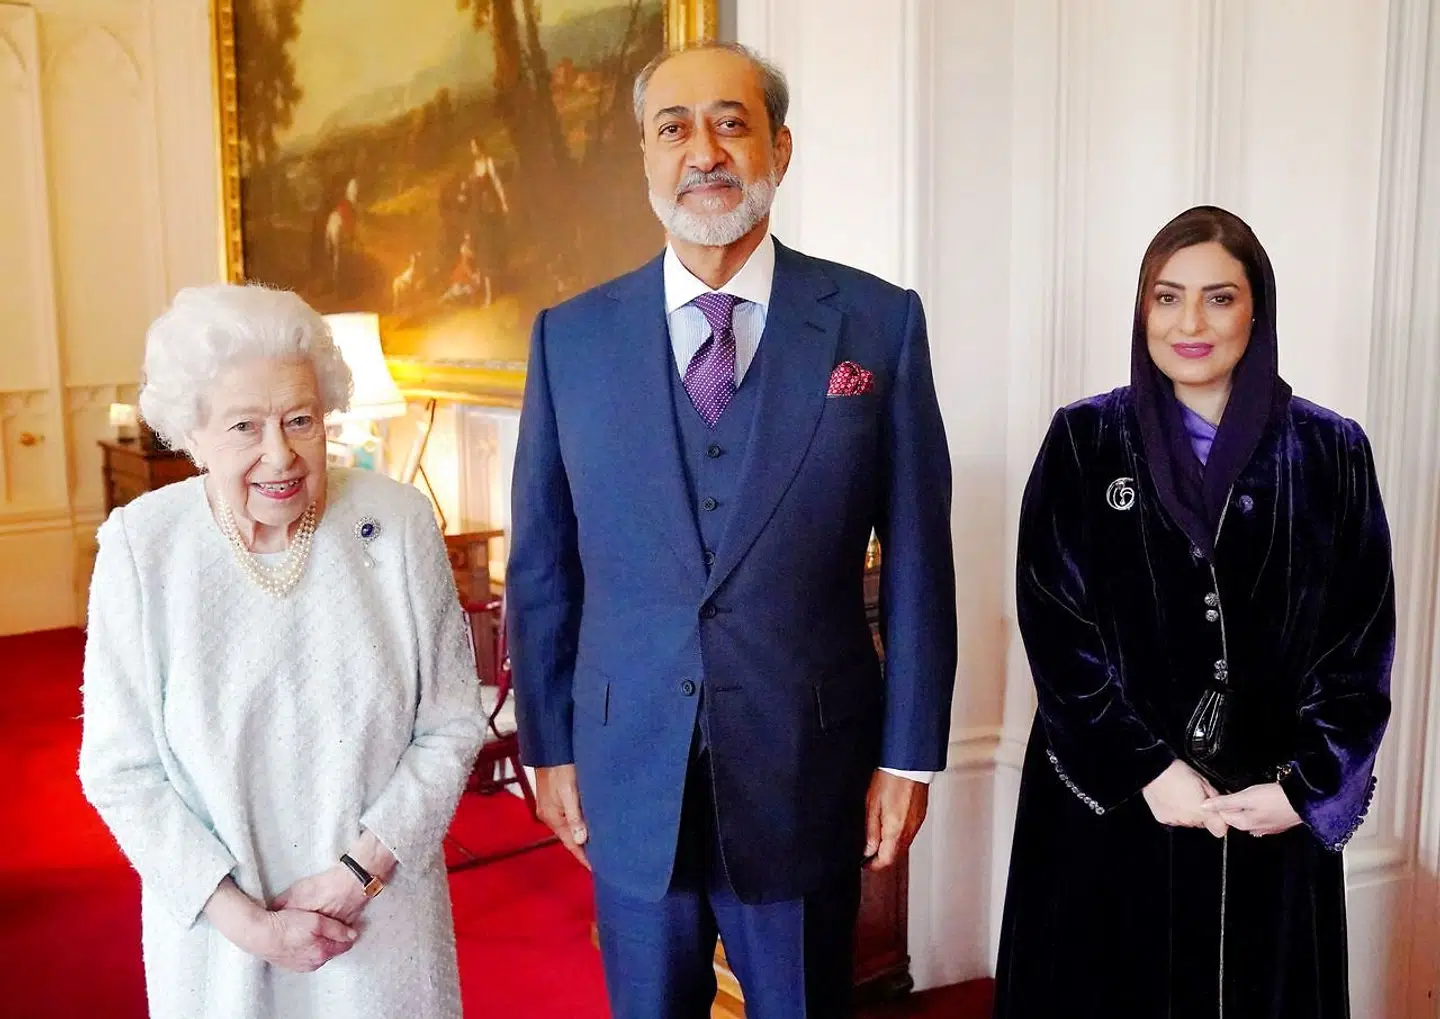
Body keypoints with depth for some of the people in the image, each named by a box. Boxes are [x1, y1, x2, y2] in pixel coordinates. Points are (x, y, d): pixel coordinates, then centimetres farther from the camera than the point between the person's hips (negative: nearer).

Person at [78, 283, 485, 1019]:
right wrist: (245, 920, -12)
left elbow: (450, 725, -6)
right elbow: (120, 769, -8)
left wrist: (360, 870, -13)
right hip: (215, 923, 0)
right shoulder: (140, 545, -13)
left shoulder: (399, 522, -13)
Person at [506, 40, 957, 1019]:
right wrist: (550, 747, 5)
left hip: (808, 766, -1)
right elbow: (542, 566, 3)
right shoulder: (571, 337, -1)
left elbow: (916, 555, -3)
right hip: (629, 769, 2)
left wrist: (909, 752, -2)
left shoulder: (879, 321, -6)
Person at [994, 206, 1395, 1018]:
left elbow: (1363, 643, 1)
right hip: (1109, 799, -1)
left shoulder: (1330, 453, 0)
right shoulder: (1085, 442, -3)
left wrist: (1308, 787, -8)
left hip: (1274, 811, 1)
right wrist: (1146, 771, -12)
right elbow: (1053, 629, -6)